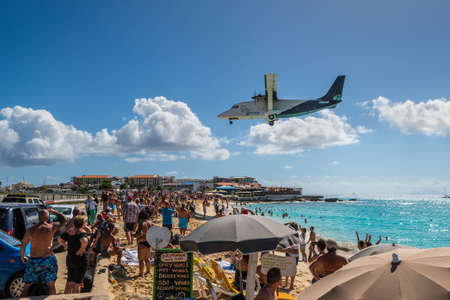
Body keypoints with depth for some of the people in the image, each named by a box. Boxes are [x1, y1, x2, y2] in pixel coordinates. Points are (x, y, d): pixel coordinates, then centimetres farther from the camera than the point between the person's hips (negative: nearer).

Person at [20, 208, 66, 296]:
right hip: (47, 260, -2)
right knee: (51, 286, 8)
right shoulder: (52, 227, -8)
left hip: (32, 262, 2)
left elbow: (23, 246, 6)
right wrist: (52, 211, 20)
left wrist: (22, 258, 23)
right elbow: (63, 219, 9)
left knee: (27, 286, 17)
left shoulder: (30, 230, -1)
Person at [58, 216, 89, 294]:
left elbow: (60, 239, 10)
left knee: (70, 281, 20)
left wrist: (67, 246, 14)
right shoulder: (82, 232, -18)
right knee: (77, 282, 6)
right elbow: (84, 241, -37)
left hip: (69, 258, 6)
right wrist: (81, 250, -21)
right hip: (80, 259, -6)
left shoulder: (69, 231, 2)